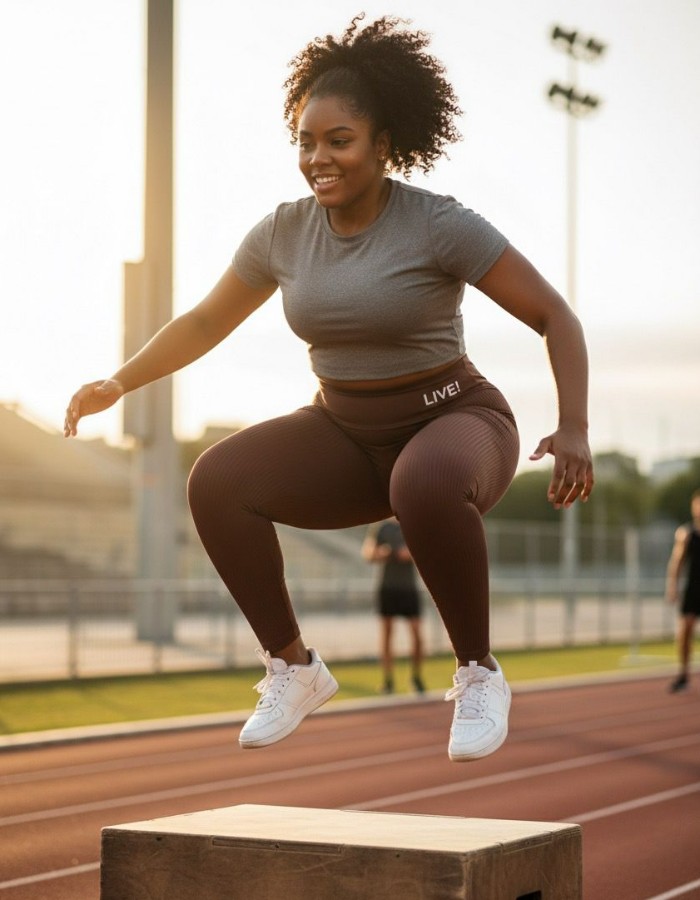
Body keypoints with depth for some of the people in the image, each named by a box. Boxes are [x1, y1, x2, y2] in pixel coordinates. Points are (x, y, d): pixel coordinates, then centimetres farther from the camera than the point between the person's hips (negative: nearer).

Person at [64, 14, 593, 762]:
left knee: (427, 488, -42)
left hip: (452, 426, -5)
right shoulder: (283, 233, -2)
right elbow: (205, 321, 11)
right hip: (347, 436, 5)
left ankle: (478, 674, -19)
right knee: (216, 483, -21)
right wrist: (118, 383, -1)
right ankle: (293, 666, -4)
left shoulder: (441, 225, -17)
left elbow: (557, 319, -15)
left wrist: (574, 431, -29)